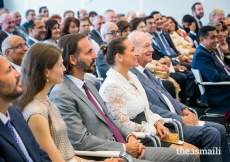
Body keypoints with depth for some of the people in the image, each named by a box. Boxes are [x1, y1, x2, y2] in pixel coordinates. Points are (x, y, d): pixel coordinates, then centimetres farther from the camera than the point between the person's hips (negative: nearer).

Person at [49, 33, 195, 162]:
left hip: (122, 148, 9)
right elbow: (82, 141, -20)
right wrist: (124, 148, -14)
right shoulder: (62, 95, -15)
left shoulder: (87, 85, 13)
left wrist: (130, 136, 0)